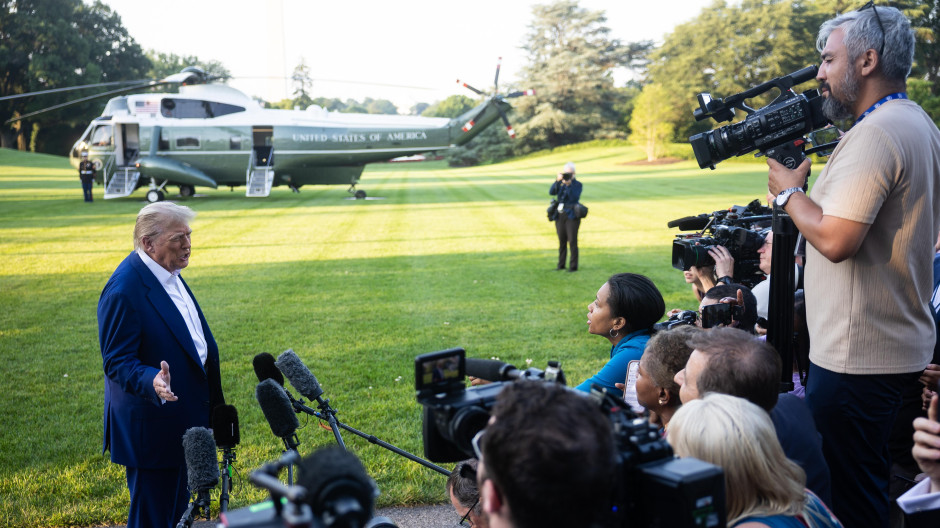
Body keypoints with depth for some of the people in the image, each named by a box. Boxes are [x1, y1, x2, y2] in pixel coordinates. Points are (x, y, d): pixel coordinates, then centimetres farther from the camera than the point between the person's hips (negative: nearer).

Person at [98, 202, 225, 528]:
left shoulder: (168, 272, 4)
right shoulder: (123, 290, -25)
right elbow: (117, 362, -23)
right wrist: (152, 382, -42)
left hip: (182, 418, 9)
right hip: (151, 429, -9)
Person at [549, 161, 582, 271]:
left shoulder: (577, 184, 0)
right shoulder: (560, 183, 11)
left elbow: (574, 197, -16)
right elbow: (551, 192, -6)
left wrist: (569, 185, -22)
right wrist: (557, 181, -16)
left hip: (571, 216, -4)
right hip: (560, 216, 4)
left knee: (572, 241, -7)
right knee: (562, 241, 9)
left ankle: (573, 266, -3)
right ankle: (561, 265, 18)